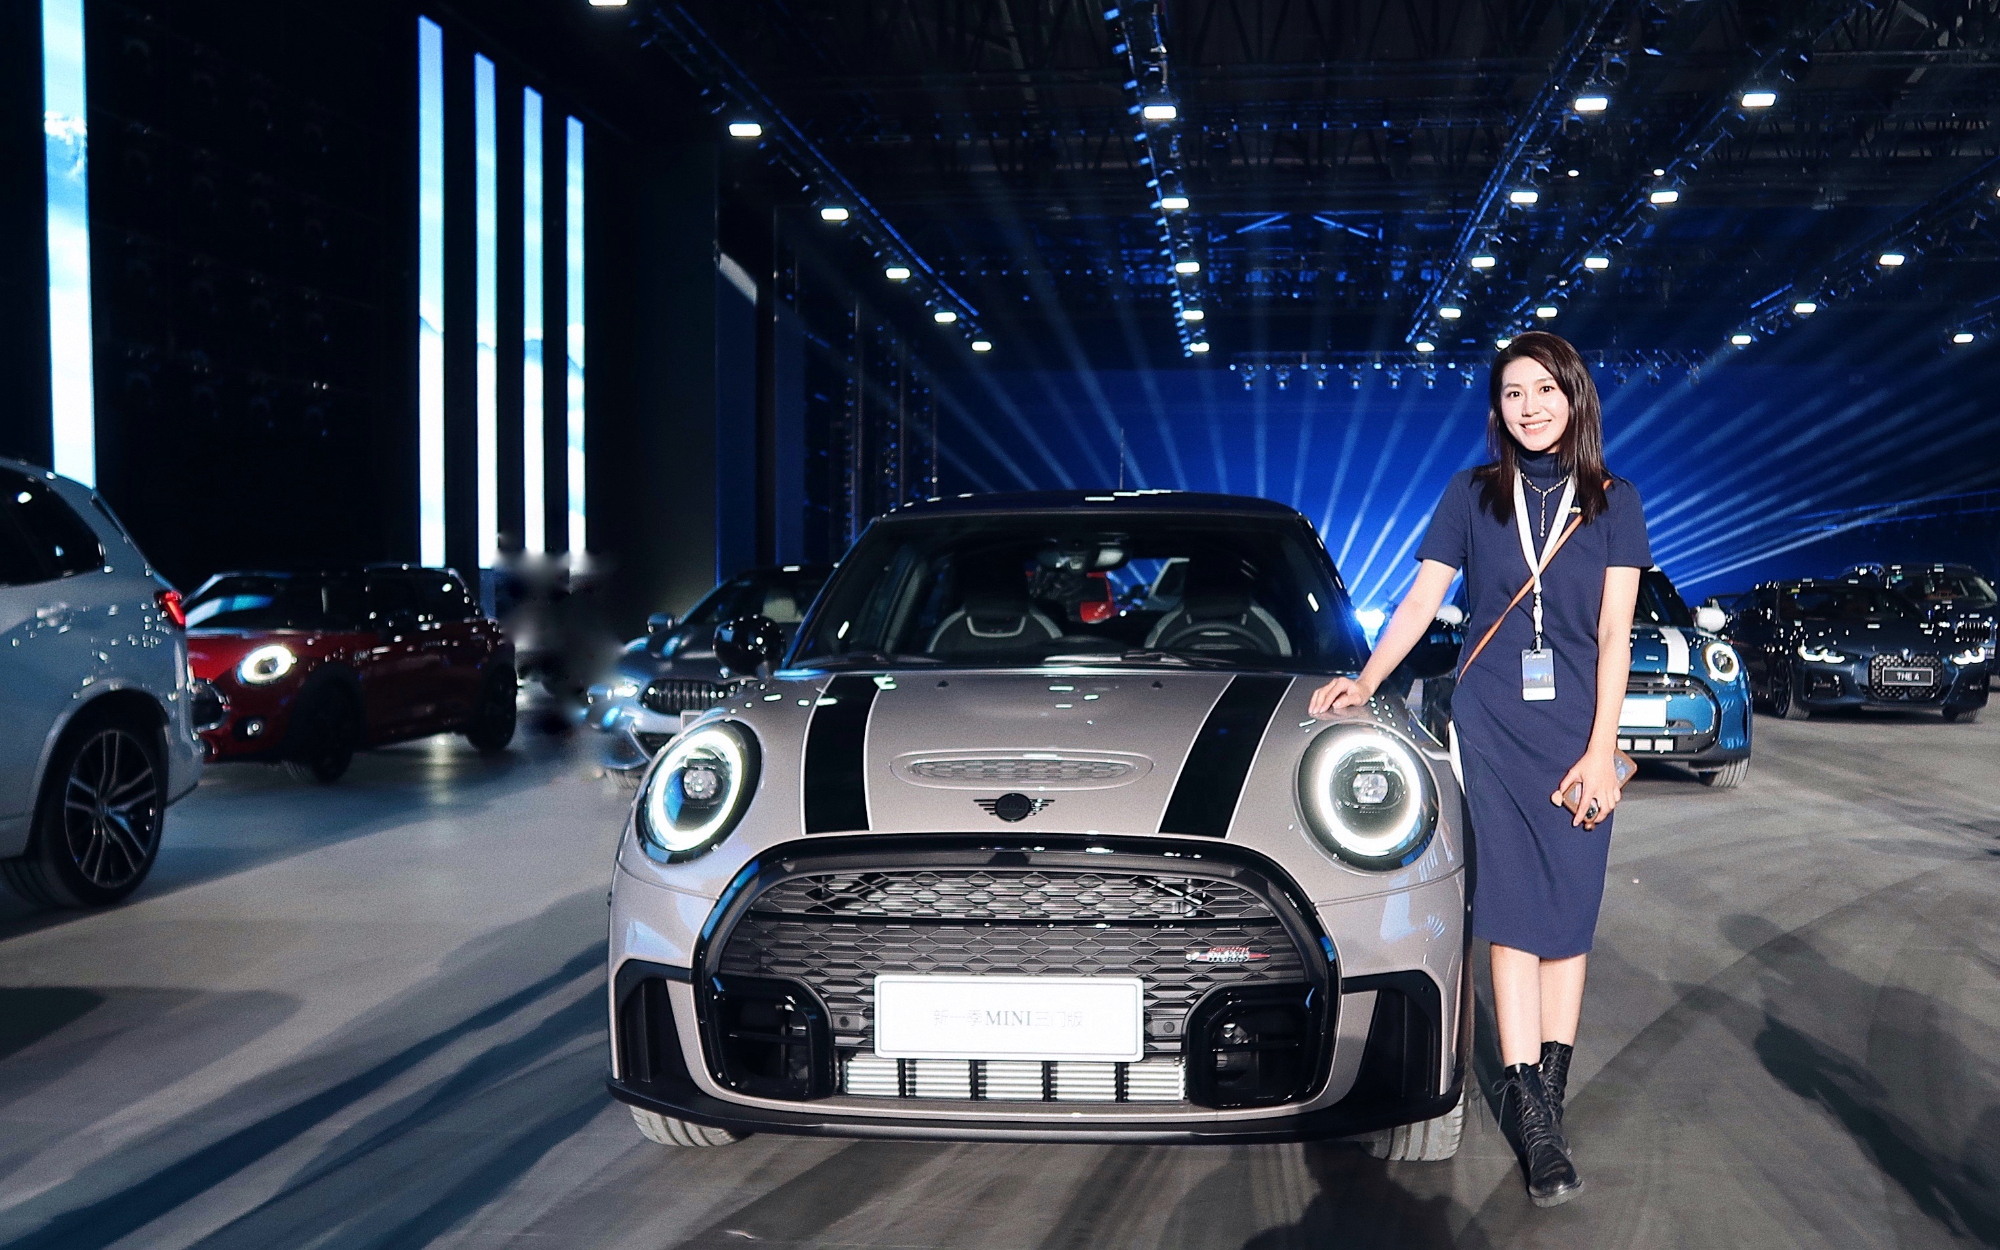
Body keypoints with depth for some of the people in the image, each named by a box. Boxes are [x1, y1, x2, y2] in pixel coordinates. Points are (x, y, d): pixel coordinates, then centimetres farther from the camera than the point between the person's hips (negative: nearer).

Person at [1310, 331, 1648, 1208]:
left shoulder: (1613, 503, 5)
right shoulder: (1473, 495, 6)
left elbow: (1614, 635, 0)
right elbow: (1420, 604, 10)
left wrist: (1601, 750, -6)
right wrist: (1363, 683, 2)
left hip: (1578, 729, 1)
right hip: (1492, 725, 0)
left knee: (1569, 912, -1)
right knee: (1513, 911, -5)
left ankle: (1542, 1093, 7)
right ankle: (1533, 1109, -3)